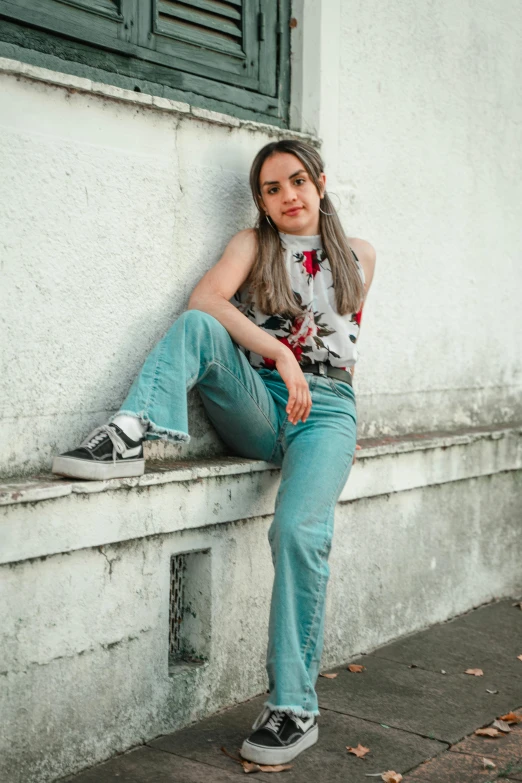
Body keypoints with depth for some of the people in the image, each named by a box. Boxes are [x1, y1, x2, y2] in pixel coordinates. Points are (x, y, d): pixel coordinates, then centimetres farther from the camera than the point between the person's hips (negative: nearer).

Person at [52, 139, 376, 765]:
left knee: (299, 531, -28)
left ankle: (294, 706, -20)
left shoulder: (358, 256, 17)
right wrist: (280, 352, -21)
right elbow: (205, 298, -10)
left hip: (324, 409, -1)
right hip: (256, 405, 1)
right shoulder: (253, 243, 11)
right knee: (196, 326, -27)